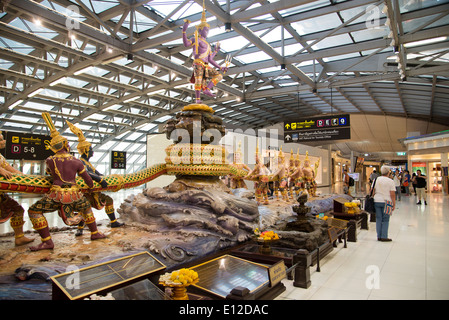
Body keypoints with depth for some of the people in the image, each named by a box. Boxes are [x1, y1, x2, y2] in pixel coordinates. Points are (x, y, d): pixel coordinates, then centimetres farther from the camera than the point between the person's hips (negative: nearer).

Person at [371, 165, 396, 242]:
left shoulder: (376, 179, 4)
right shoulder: (390, 181, -7)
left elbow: (372, 191, 6)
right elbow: (392, 194, -8)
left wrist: (373, 199, 16)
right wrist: (394, 204, -1)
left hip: (377, 201, 3)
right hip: (386, 202, -3)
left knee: (378, 219, 9)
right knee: (385, 220, 4)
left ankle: (379, 236, 12)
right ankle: (384, 237, 6)